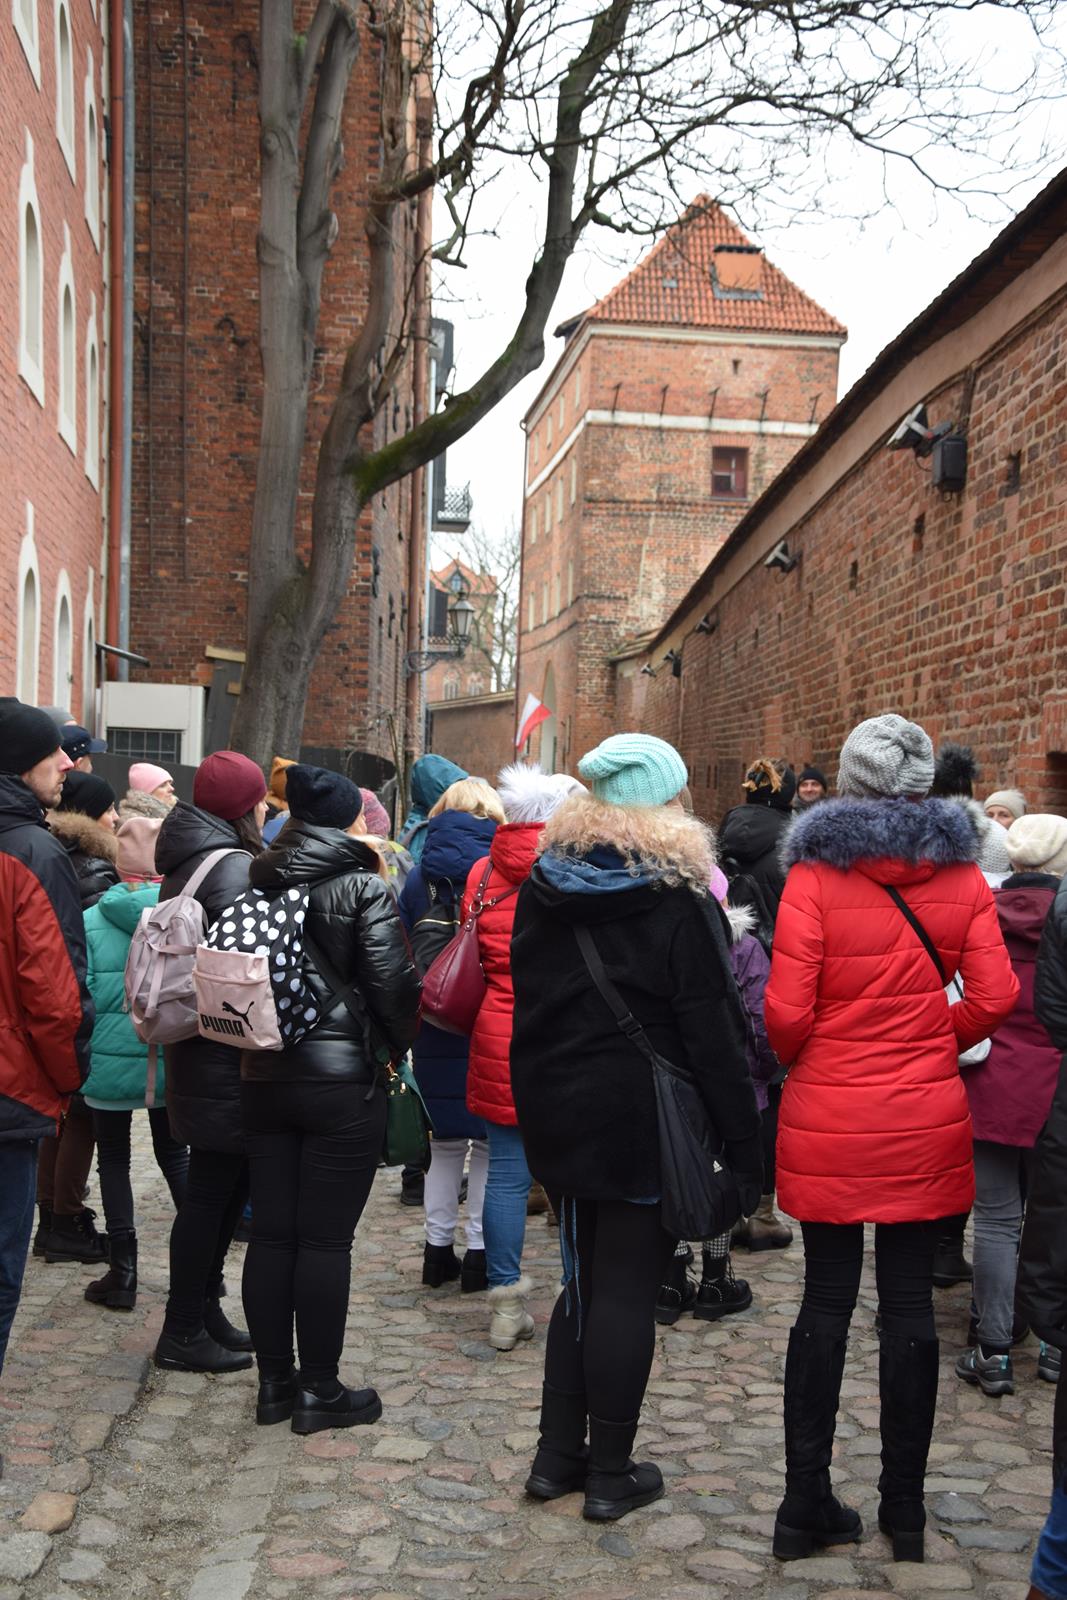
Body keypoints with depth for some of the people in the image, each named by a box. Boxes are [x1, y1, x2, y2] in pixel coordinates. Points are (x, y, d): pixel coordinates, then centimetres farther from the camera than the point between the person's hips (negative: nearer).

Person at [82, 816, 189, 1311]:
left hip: (110, 1061, -1)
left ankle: (122, 1274, 13)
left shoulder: (92, 919, -9)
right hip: (171, 1061, 2)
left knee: (114, 1160, 12)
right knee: (175, 1156, 17)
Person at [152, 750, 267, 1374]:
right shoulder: (234, 865, -17)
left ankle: (202, 1312, 27)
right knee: (214, 1190, -1)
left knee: (223, 1185, 17)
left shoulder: (186, 862, 13)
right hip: (227, 1056, -9)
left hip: (197, 1047, 9)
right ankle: (185, 1333, 8)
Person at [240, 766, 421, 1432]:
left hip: (264, 1077, 6)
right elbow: (392, 982, -12)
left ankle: (275, 1382, 19)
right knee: (326, 1237, 1)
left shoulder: (261, 883, 7)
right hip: (343, 1080, -5)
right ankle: (320, 1390, 9)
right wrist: (399, 1043, 4)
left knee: (271, 1232, 10)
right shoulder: (363, 885, -9)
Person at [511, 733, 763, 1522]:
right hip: (646, 1120, -6)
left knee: (583, 1281, 18)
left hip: (560, 1112, 6)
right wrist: (744, 1142, -10)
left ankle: (557, 1455, 24)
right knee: (628, 1290, 4)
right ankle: (611, 1473, 13)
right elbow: (714, 1032, -14)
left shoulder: (543, 888, 5)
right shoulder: (677, 900, -13)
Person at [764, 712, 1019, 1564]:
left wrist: (804, 1061, 7)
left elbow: (786, 1013, -14)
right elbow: (995, 996, -8)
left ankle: (806, 1503, 16)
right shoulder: (960, 874, -1)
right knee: (910, 1304, 10)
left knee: (826, 1303, 8)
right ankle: (905, 1509, 20)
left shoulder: (815, 875, -9)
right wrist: (936, 1045, 10)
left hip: (829, 1121, -1)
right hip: (927, 1121, 2)